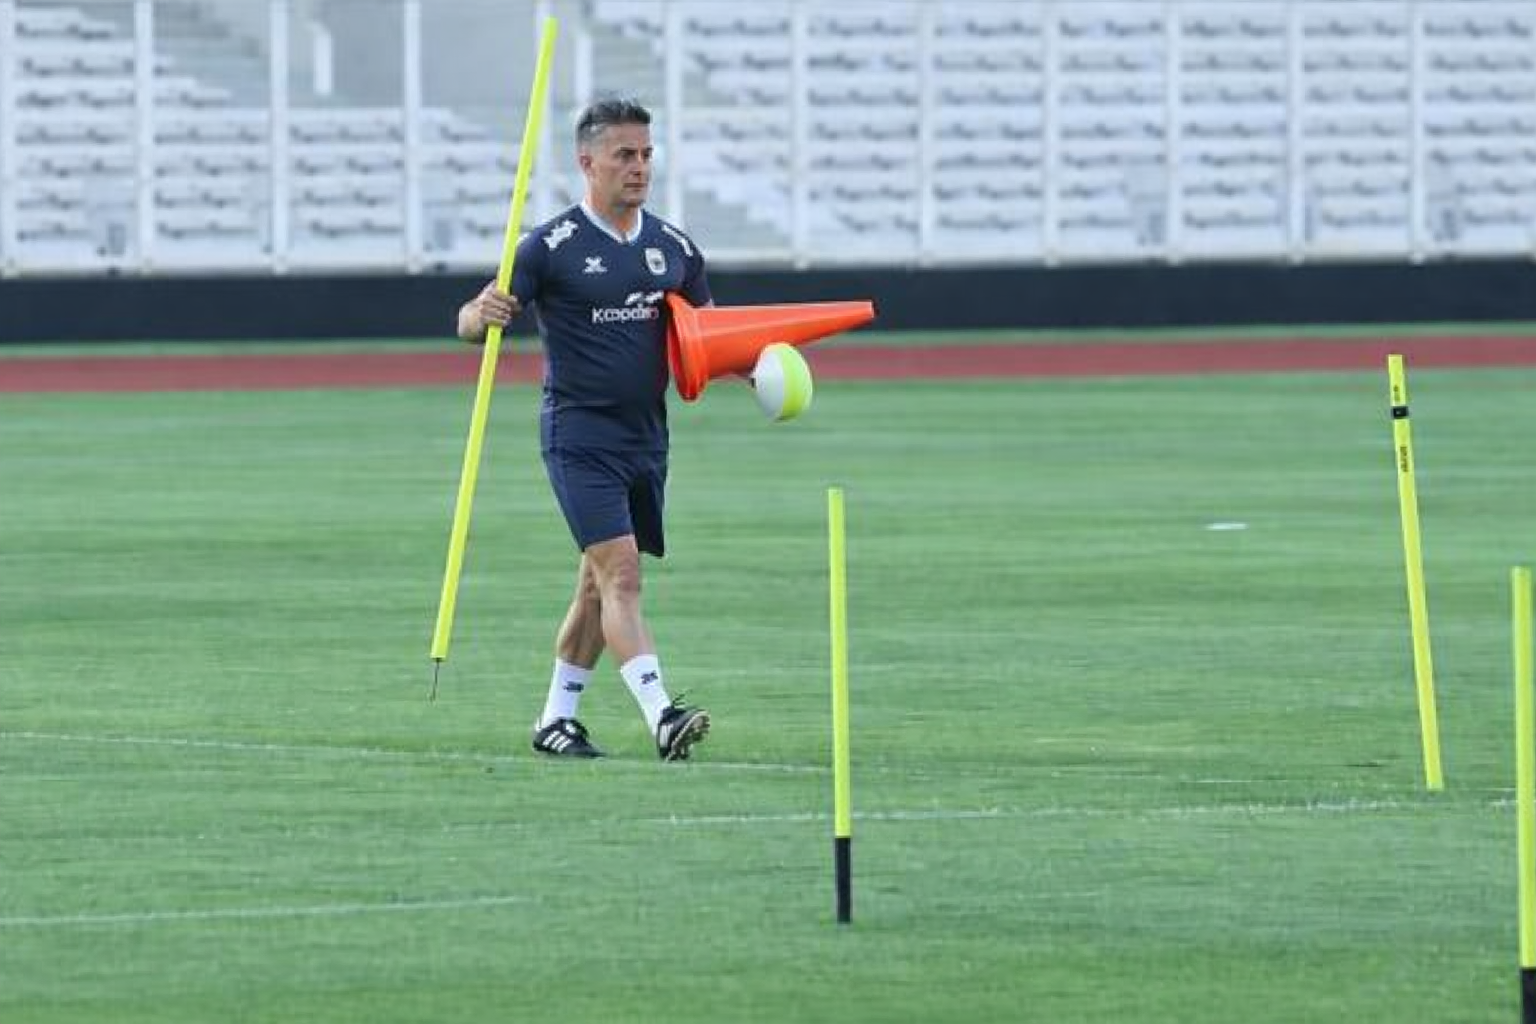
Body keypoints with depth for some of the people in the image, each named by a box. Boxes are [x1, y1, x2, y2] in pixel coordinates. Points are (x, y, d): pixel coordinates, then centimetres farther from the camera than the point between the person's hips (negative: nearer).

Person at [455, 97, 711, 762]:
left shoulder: (674, 249, 10)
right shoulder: (553, 246, -7)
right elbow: (469, 325, -7)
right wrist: (484, 314, -32)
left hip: (646, 435, 6)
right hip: (579, 435, -6)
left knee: (600, 585, 12)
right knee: (620, 573, -18)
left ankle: (556, 719, 22)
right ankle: (661, 716, -28)